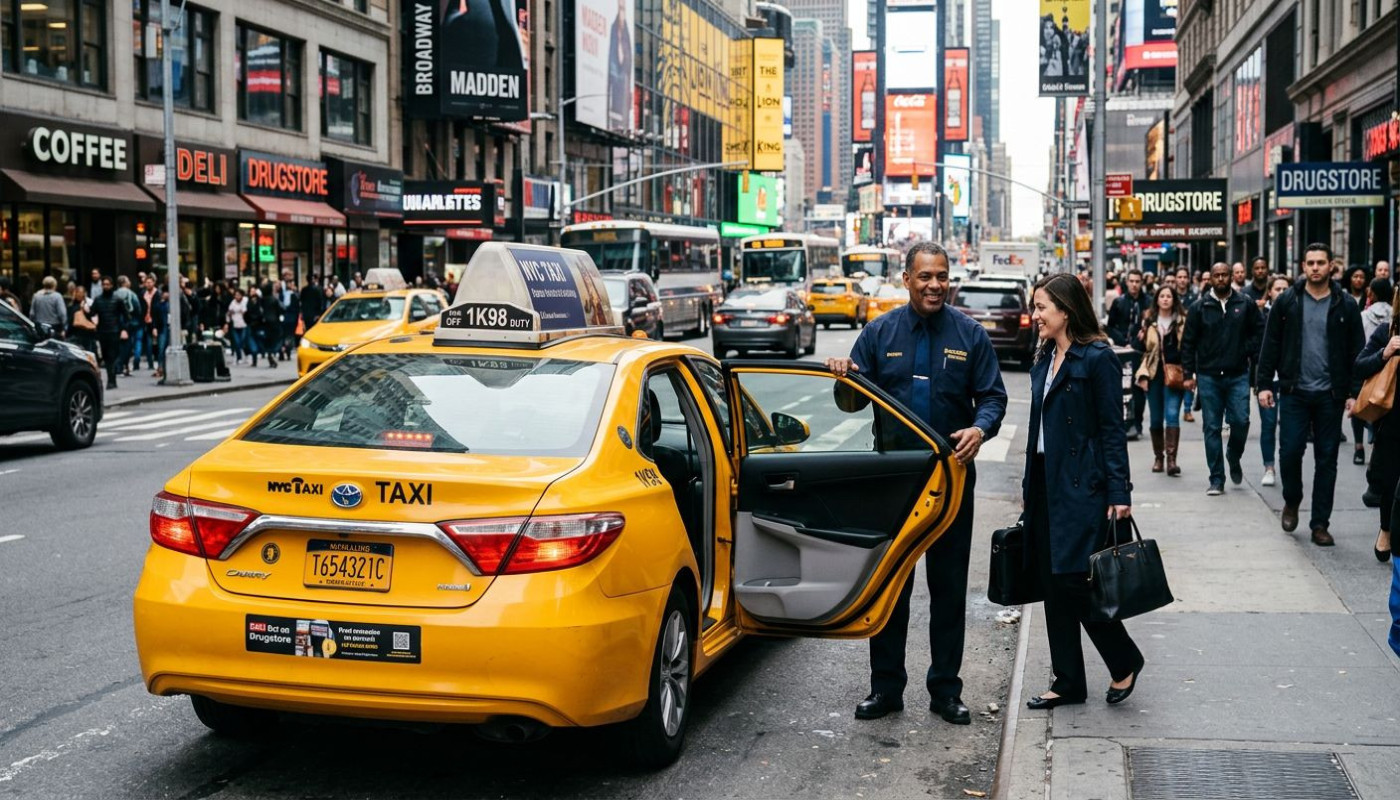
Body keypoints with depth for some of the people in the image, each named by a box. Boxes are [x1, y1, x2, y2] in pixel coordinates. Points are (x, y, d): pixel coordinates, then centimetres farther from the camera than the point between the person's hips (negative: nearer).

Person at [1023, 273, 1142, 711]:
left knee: (1072, 579, -9)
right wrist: (1028, 485, 18)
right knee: (1052, 584, 8)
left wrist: (1119, 492, -15)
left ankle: (1125, 661, 12)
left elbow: (1112, 428, -11)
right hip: (1046, 483, 8)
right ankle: (1068, 683, 16)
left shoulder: (1097, 358, -10)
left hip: (1081, 486, -8)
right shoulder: (1044, 359, 14)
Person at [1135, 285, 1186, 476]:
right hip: (1155, 374, 2)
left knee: (1172, 415, -13)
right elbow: (1144, 348, 12)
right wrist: (1144, 374, 3)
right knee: (1156, 418, 7)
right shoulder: (1149, 321, 10)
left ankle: (1171, 458, -16)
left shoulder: (1183, 321, 4)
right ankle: (1158, 457, 20)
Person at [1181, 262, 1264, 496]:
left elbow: (1259, 332, 8)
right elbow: (1188, 342, 4)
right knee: (1212, 428, 2)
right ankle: (1217, 479, 8)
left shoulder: (1246, 305, 4)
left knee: (1240, 421, -8)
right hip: (1208, 376, 0)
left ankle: (1234, 459, 22)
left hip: (1238, 375, 0)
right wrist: (1189, 374, -1)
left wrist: (1249, 351, -6)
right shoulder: (1200, 308, 3)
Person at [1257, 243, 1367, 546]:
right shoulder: (1287, 302, 2)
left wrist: (1354, 391, -3)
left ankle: (1320, 524, 12)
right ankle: (1291, 502, 25)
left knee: (1327, 459, 4)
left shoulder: (1346, 306, 2)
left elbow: (1357, 351, 3)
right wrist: (1264, 383, -3)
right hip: (1294, 392, 0)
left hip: (1330, 395, 0)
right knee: (1290, 452, -4)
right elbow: (1271, 345, 4)